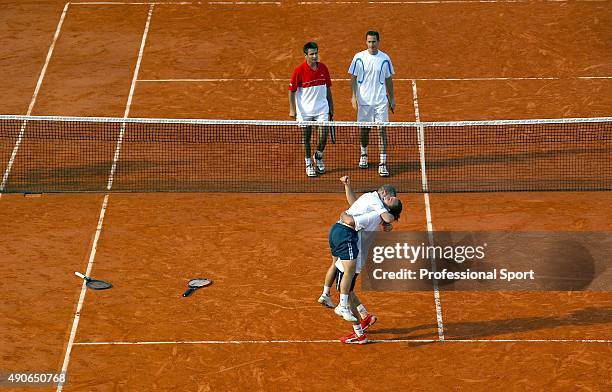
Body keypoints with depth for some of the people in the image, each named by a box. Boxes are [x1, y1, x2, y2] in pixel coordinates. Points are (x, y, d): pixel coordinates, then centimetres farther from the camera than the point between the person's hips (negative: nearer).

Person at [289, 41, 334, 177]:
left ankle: (318, 155, 23)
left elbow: (328, 88, 10)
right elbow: (292, 90, -6)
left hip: (322, 109, 2)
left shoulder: (323, 68, -1)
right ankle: (309, 164, 21)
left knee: (323, 135, -6)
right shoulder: (299, 70, -12)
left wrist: (331, 107, 13)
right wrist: (292, 109, -10)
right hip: (304, 110, -2)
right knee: (306, 137, 6)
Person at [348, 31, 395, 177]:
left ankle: (383, 163, -7)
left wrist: (392, 99, 9)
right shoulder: (359, 58, -2)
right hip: (364, 100, 0)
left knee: (382, 129, -6)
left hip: (381, 100, 0)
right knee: (364, 129, 11)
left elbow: (389, 80, 9)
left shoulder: (385, 58, 1)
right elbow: (353, 78, 2)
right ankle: (363, 155, 37)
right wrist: (354, 96, -7)